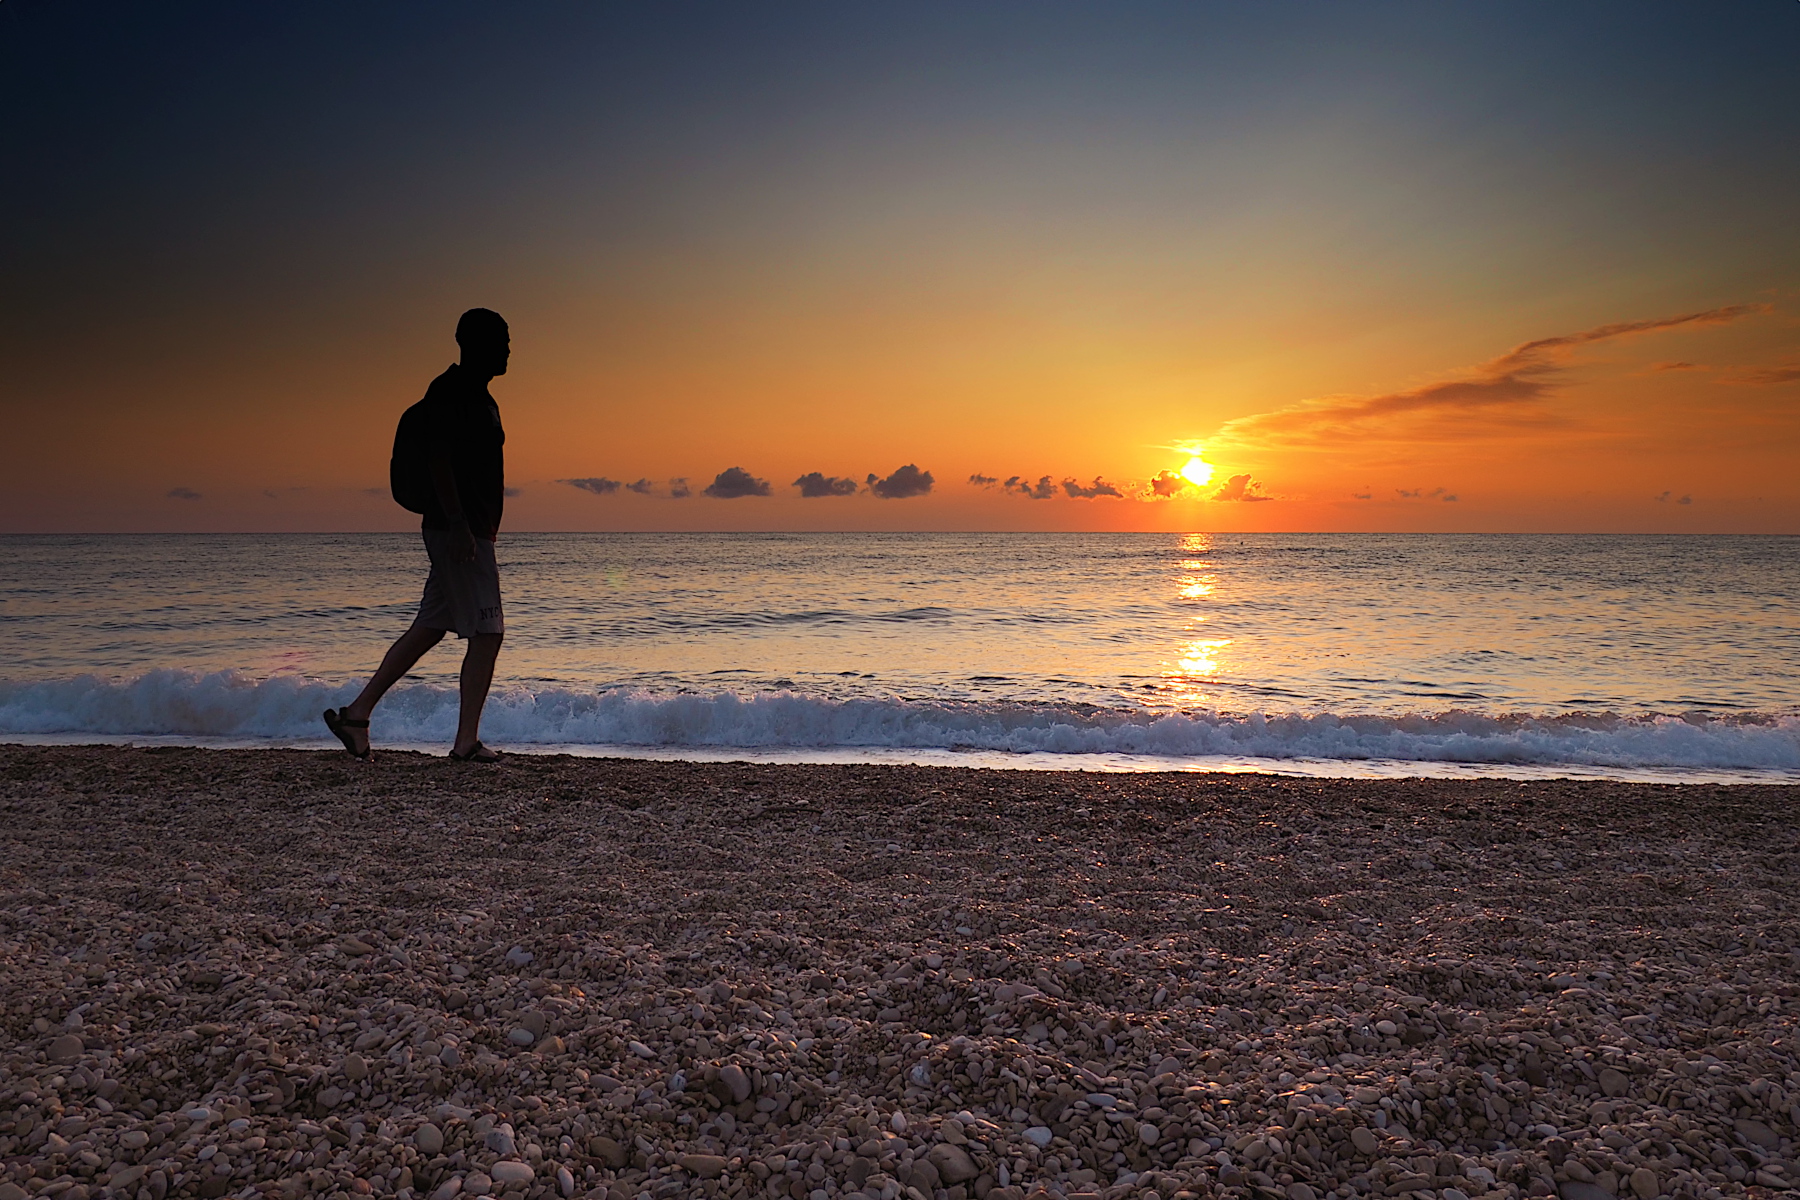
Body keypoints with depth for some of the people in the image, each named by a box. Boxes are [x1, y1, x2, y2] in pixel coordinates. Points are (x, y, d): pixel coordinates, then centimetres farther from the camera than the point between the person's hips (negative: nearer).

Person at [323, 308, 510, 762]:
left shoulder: (478, 396, 20)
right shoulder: (451, 391, -10)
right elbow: (437, 457, -20)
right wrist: (458, 523, -26)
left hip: (466, 532, 10)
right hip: (456, 530, -10)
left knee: (428, 629, 12)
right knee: (487, 632, -7)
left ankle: (357, 713, 18)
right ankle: (467, 741, -1)